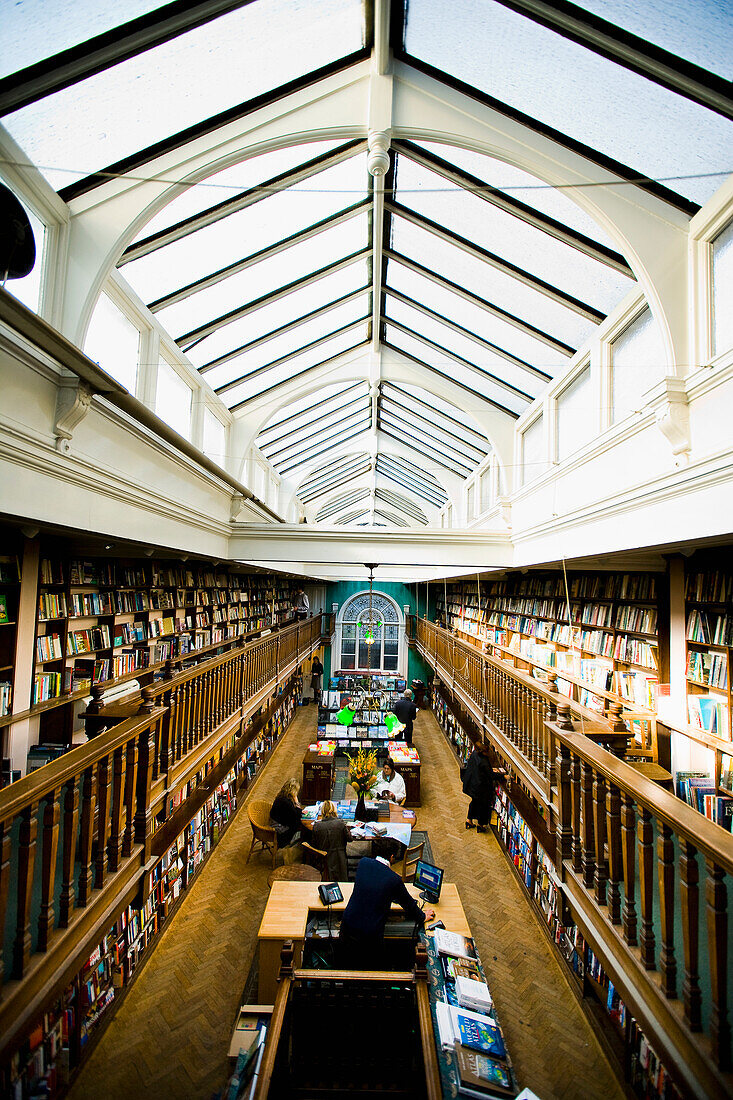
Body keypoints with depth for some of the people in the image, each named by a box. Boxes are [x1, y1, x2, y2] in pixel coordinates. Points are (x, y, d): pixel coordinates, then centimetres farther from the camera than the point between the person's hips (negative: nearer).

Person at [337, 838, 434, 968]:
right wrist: (422, 917, 18)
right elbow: (408, 903, -3)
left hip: (348, 925, 4)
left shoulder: (363, 863, -8)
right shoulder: (394, 879, -20)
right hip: (370, 935, -4)